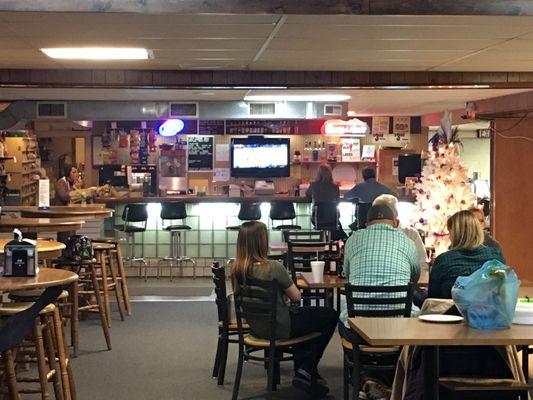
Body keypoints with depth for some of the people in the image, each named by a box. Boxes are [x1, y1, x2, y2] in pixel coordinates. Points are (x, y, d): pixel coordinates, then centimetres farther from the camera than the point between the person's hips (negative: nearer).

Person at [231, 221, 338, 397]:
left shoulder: (236, 269, -6)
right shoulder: (273, 268, -27)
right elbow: (296, 297, -13)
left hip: (256, 327, 7)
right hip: (278, 328, -7)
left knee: (303, 314, 34)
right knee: (331, 316, 13)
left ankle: (301, 370, 34)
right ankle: (307, 371, 18)